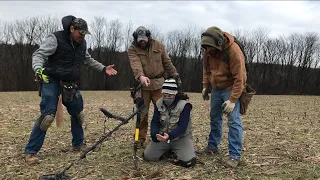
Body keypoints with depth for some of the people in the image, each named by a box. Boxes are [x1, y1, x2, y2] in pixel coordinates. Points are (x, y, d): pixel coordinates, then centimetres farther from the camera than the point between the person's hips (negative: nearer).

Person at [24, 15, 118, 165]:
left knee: (77, 113, 11)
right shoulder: (55, 39, -14)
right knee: (47, 115, -13)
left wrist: (103, 69, 12)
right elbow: (38, 55, -19)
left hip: (70, 84, 7)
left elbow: (88, 60, 20)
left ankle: (78, 144, 29)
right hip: (52, 81, -6)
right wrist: (38, 69, -39)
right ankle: (31, 152, -2)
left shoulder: (82, 43, 6)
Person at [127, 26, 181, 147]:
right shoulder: (132, 49, -3)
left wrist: (175, 76, 9)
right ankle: (140, 140, 14)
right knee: (142, 113, 4)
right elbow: (135, 64, -22)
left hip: (158, 83, 1)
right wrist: (141, 76, -40)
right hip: (142, 84, -1)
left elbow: (167, 62, 12)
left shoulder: (158, 45, 5)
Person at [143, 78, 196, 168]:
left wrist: (169, 136, -40)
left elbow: (182, 126, -23)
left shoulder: (184, 105, -16)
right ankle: (168, 150, 16)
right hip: (162, 136, 4)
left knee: (188, 162, -23)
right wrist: (155, 135, -27)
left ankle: (174, 150, 11)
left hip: (181, 137, -3)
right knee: (147, 156, -11)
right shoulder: (159, 103, -2)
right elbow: (154, 122, -6)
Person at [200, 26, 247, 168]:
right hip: (216, 88, 7)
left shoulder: (234, 51, -26)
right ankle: (212, 146, 29)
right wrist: (206, 86, 6)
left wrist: (232, 100, -25)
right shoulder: (208, 50, -7)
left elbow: (239, 78, -25)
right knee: (214, 118, 14)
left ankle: (235, 155, -5)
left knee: (234, 121, -11)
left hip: (231, 88, -6)